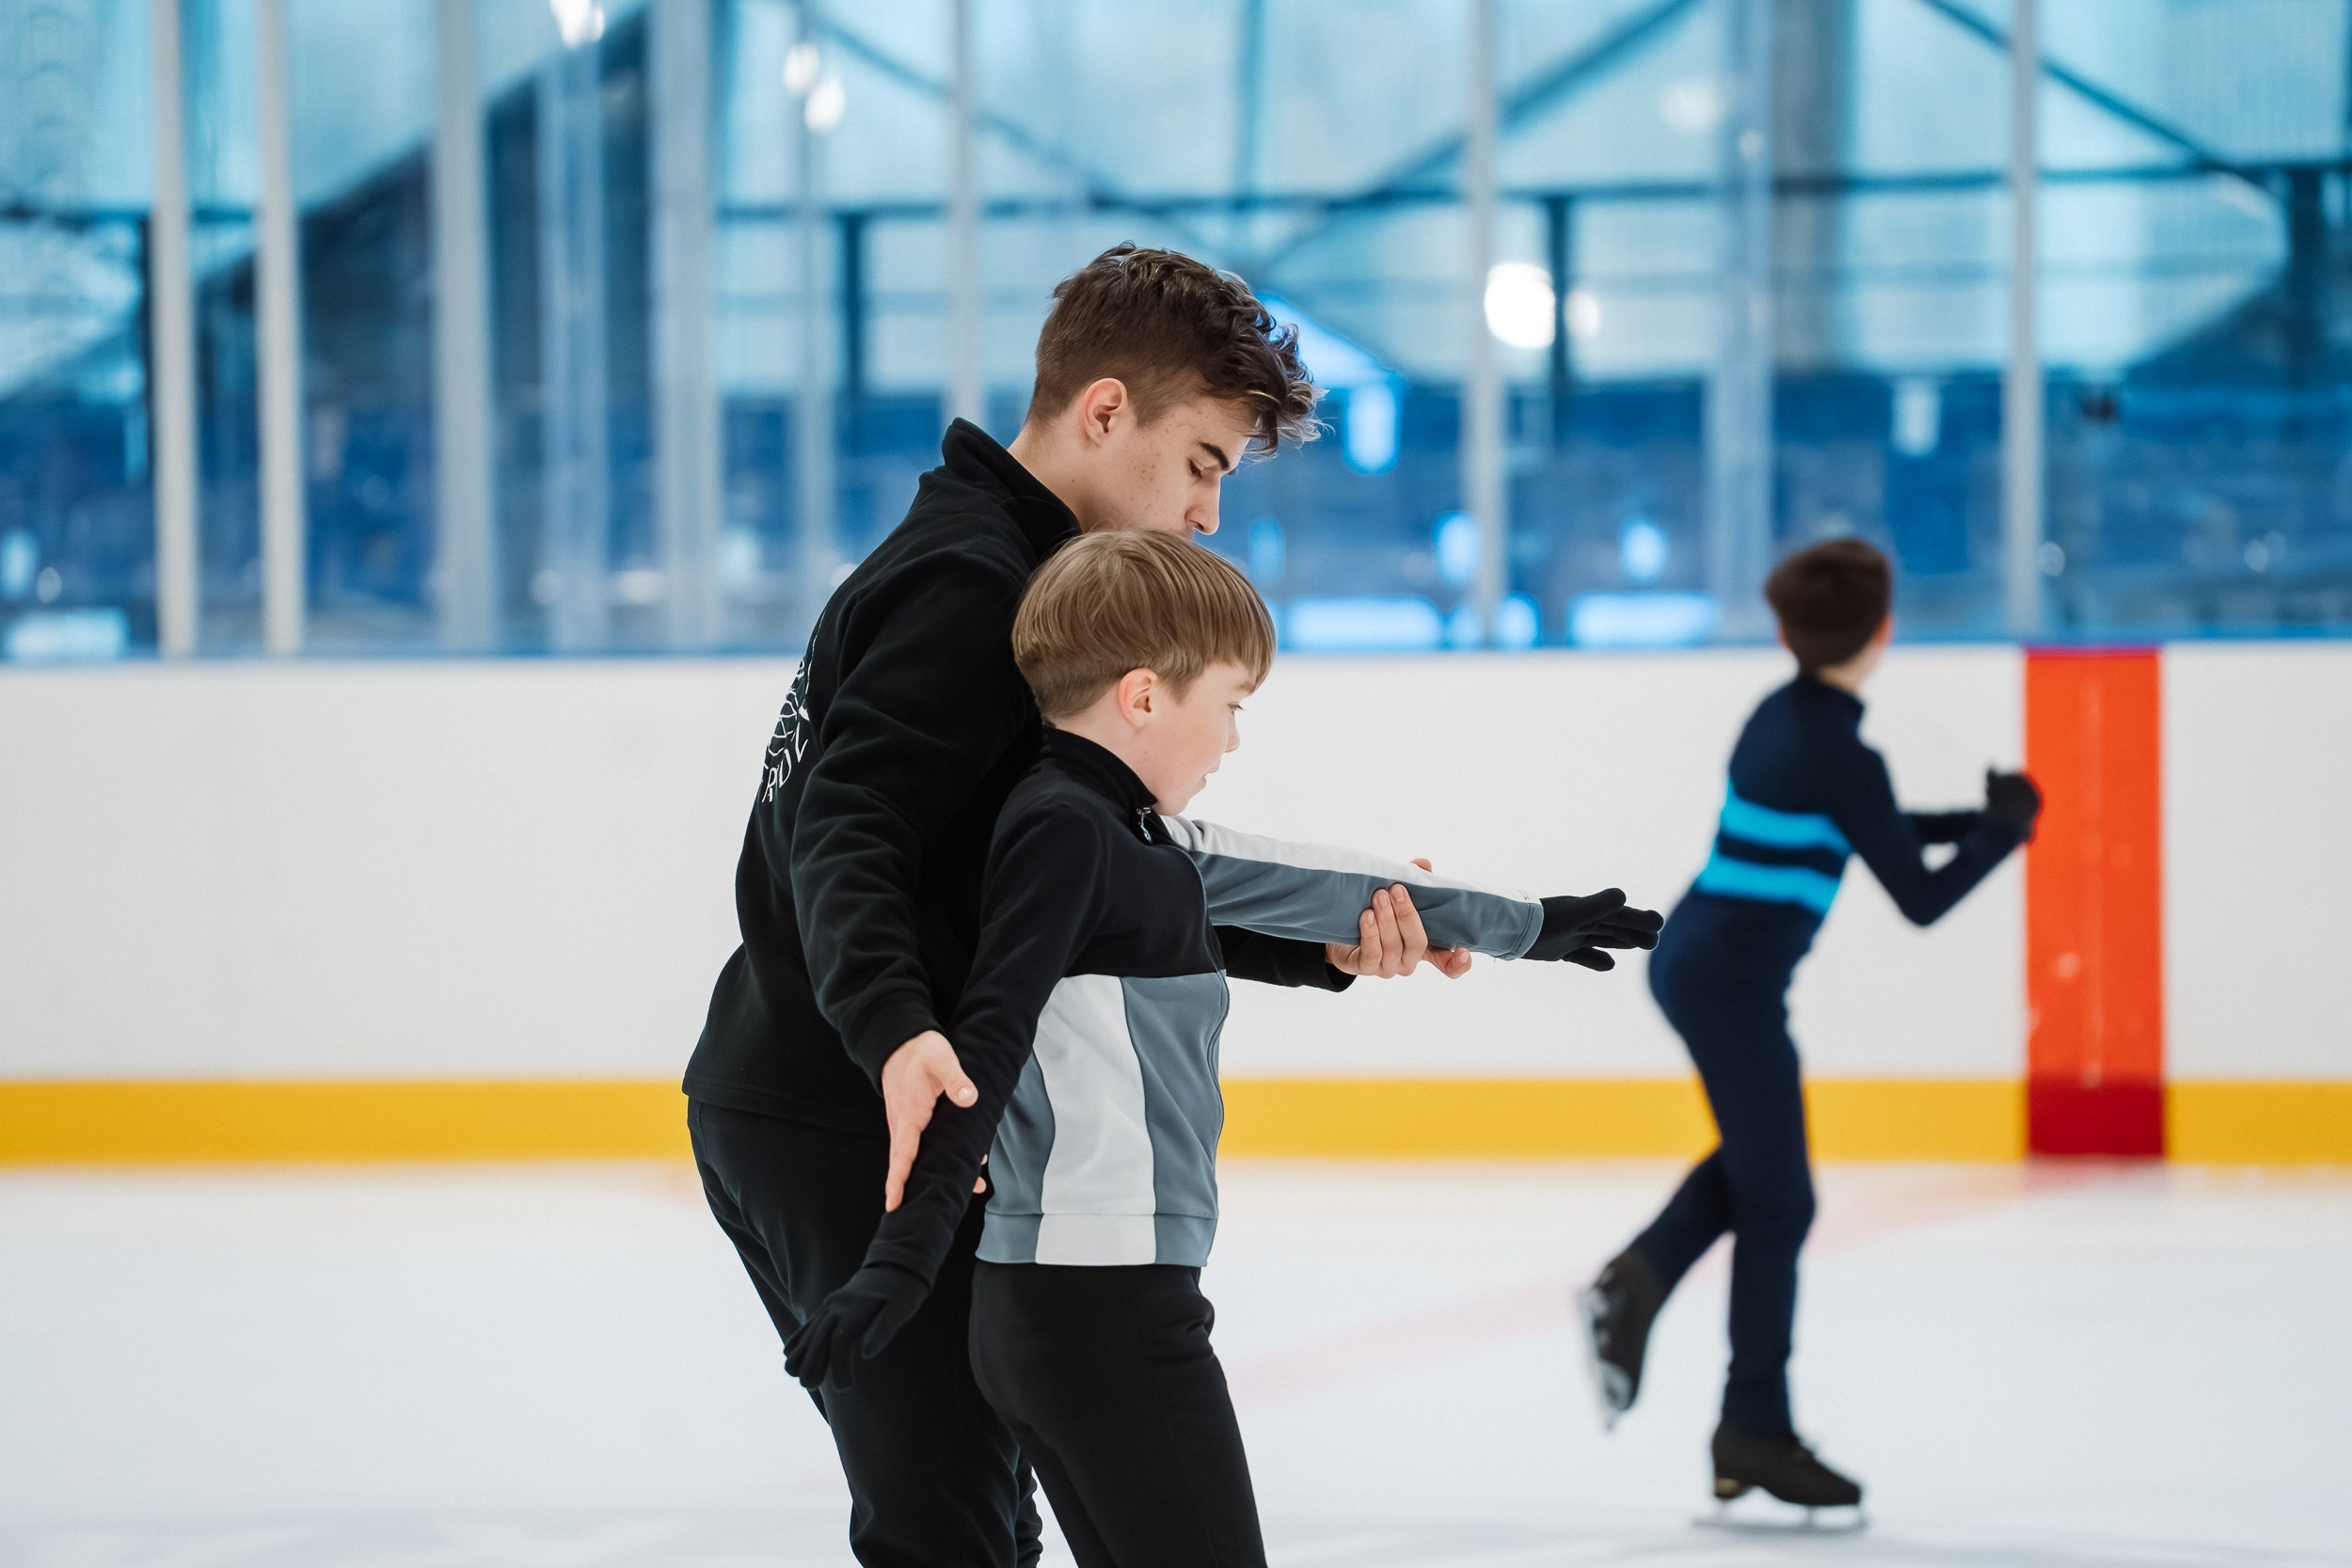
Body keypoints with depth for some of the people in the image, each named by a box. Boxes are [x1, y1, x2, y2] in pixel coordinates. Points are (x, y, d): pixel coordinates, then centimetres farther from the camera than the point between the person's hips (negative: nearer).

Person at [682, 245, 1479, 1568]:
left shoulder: (987, 566, 19)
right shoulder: (973, 581, -14)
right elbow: (843, 828, -28)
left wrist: (1320, 942, 4)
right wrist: (896, 1031, -45)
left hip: (800, 1108, 11)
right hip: (848, 1126, -11)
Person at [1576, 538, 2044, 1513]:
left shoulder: (1781, 717, 8)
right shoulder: (1842, 756, -18)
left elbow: (1867, 831, 23)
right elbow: (1921, 900, -14)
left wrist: (1976, 819, 16)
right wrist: (2004, 829, 0)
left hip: (1690, 958, 9)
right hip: (1733, 983, -9)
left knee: (1758, 1155, 26)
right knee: (1776, 1202, 3)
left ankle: (1640, 1275, 7)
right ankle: (1756, 1433, 11)